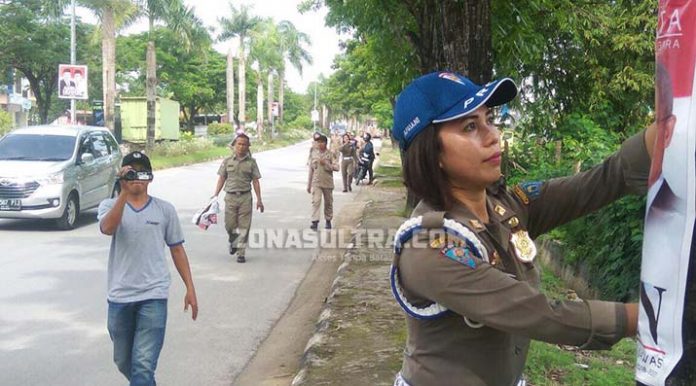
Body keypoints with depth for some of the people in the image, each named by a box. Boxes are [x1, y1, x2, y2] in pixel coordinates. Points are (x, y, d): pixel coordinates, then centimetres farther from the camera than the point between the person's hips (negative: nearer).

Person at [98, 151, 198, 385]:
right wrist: (124, 192, -28)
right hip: (120, 297, 2)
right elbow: (107, 228, -22)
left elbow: (177, 250, 9)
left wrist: (190, 288, 6)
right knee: (123, 362, 18)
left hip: (153, 296, -2)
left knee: (143, 365, -10)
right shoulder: (110, 206, 2)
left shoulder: (165, 210, 4)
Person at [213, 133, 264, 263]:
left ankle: (240, 253, 8)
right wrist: (215, 195, 1)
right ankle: (232, 242, 34)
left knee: (243, 227, -1)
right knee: (229, 225, 3)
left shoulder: (251, 162, 3)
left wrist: (259, 199, 0)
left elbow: (255, 181, 3)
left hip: (245, 197, -1)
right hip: (230, 196, 1)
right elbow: (221, 179, 8)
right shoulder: (227, 161, 5)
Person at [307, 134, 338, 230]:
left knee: (328, 203, 11)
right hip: (316, 183, 1)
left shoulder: (331, 154, -2)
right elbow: (311, 170, 11)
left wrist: (325, 163, -22)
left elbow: (336, 167, -10)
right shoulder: (314, 154, 7)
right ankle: (315, 222, -16)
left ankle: (328, 220, 27)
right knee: (315, 201, -13)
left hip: (328, 183, -1)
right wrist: (308, 185, 11)